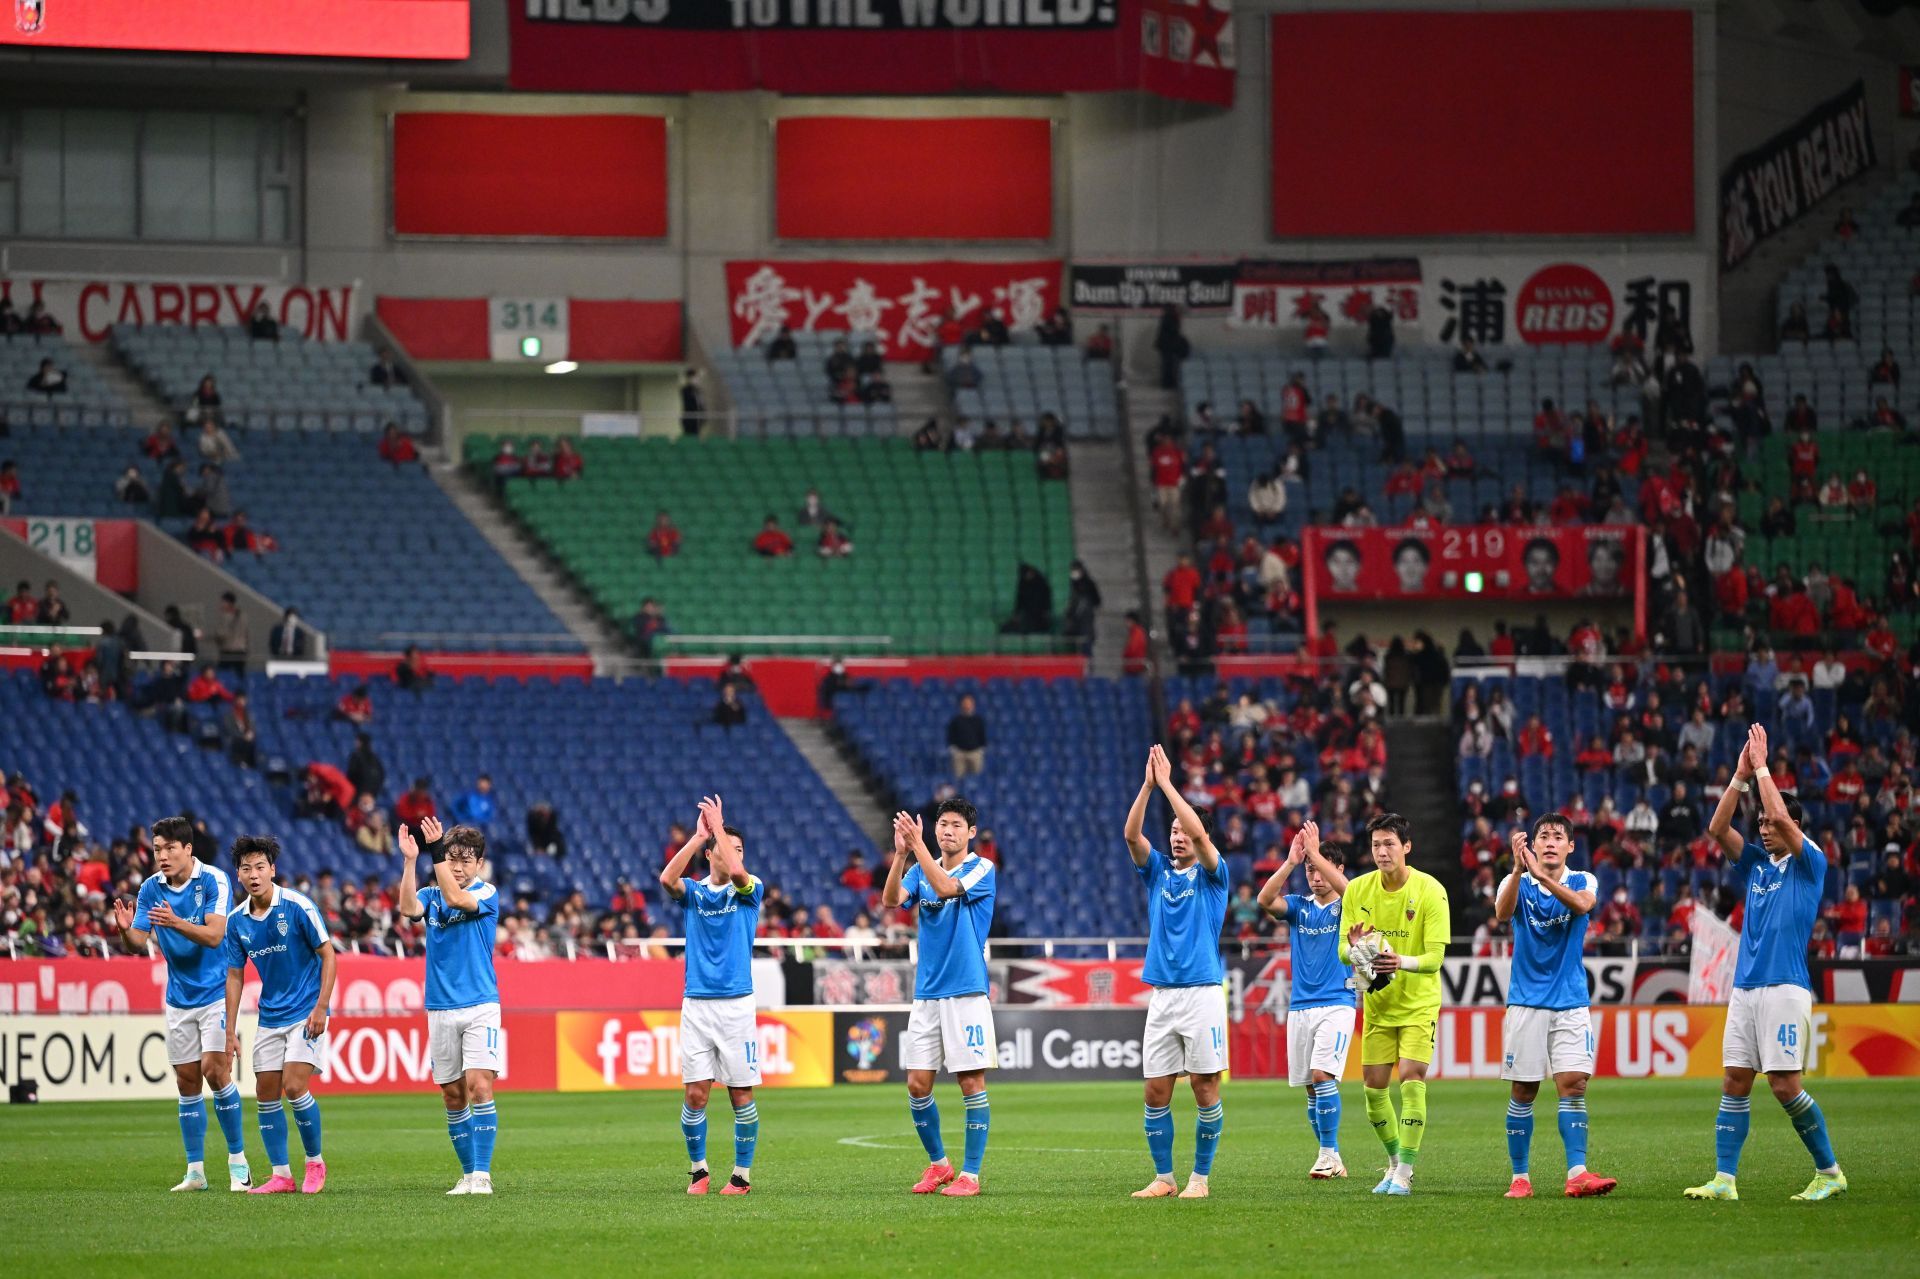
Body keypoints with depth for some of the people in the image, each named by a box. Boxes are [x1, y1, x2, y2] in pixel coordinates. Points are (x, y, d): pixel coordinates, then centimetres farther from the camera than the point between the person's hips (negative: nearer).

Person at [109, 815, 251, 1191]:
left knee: (215, 1071, -14)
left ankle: (238, 1161, -3)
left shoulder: (213, 881, -13)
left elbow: (214, 935, -23)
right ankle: (195, 1171, 9)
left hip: (216, 992, -5)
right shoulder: (151, 888, 1)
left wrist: (176, 923, -39)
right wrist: (125, 929, -24)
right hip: (179, 1000, 5)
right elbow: (137, 944, -2)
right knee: (187, 1081, 4)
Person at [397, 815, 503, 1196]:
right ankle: (468, 1173, 14)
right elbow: (408, 908, -14)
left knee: (479, 1086, -15)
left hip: (480, 1007, -4)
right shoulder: (431, 896, 9)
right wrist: (410, 861, -23)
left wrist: (437, 850, -24)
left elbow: (456, 898, -22)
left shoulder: (487, 894, -2)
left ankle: (482, 1174, -15)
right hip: (441, 1010, 4)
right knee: (453, 1096, 6)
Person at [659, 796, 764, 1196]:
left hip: (736, 1004, -2)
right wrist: (698, 836, -15)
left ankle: (742, 1174, 9)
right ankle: (698, 1170, 13)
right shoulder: (694, 891, 8)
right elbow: (667, 879, -14)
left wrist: (718, 825, -13)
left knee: (741, 1095, -1)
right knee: (695, 1094, -2)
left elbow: (737, 873, -21)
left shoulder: (749, 892, 2)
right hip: (696, 1004, 2)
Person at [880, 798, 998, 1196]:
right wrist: (901, 853, -18)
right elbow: (891, 900, -6)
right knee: (918, 1085, 3)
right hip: (926, 995, 5)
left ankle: (970, 1174, 1)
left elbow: (946, 887, -22)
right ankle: (938, 1163, 19)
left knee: (971, 1082, -4)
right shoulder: (922, 870, 11)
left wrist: (917, 844, -23)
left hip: (967, 993, -5)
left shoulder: (982, 869, -3)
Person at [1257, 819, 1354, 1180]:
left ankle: (1329, 1155, -15)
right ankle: (1331, 1159, 13)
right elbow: (1265, 900, -9)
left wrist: (1316, 852, -23)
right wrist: (1291, 862, -18)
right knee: (1311, 1086, 5)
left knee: (1323, 1076, -19)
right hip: (1300, 1007, 5)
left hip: (1336, 1004, -5)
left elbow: (1348, 890, -23)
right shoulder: (1298, 906, 10)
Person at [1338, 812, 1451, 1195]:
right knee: (1374, 1086, 4)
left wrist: (1402, 961, -37)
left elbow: (1435, 957, -17)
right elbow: (1342, 951, -2)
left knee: (1412, 1079, -15)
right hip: (1378, 1003, 4)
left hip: (1419, 1002, -4)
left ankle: (1405, 1172, -9)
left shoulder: (1430, 891, -14)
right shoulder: (1357, 890, -4)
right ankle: (1395, 1161, 25)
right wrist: (1354, 948, -26)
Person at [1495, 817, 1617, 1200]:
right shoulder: (1516, 882, 2)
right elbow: (1502, 913, -20)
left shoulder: (1581, 881, 3)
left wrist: (1542, 876, -35)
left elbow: (1582, 905, -21)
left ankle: (1577, 1174, -18)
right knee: (1523, 1092, 1)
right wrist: (1519, 869, -36)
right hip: (1526, 1002, 0)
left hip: (1571, 1002, 0)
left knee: (1573, 1084, -12)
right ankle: (1520, 1177, 9)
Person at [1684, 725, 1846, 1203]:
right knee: (1735, 1082, 2)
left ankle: (1829, 1172, 1)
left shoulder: (1809, 864, -1)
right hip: (1745, 986, 7)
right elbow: (1718, 829, 8)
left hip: (1785, 986, -7)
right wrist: (1741, 776, 1)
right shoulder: (1756, 864, 16)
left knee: (1784, 1083, -10)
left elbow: (1781, 816, -14)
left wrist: (1762, 767, -6)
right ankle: (1724, 1179, 0)